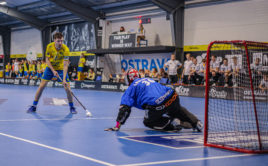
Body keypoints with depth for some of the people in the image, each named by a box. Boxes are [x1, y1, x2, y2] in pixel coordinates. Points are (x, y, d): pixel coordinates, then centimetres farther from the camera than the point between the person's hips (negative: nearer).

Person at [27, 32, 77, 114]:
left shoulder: (66, 49, -27)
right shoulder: (49, 46, -19)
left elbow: (65, 65, -29)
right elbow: (47, 60, -9)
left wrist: (64, 79, -37)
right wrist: (53, 70, -21)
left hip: (61, 69, -2)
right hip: (50, 67, 2)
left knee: (67, 88, -11)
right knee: (41, 86, -4)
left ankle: (72, 107, 10)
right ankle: (34, 106, 9)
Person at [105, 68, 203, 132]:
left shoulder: (131, 88, 14)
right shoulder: (149, 79, 33)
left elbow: (125, 107, 4)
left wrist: (117, 126, 4)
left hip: (157, 106, -6)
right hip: (173, 97, 7)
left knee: (148, 122, 18)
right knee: (179, 111, 36)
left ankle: (172, 123, 1)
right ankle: (195, 122, 22)